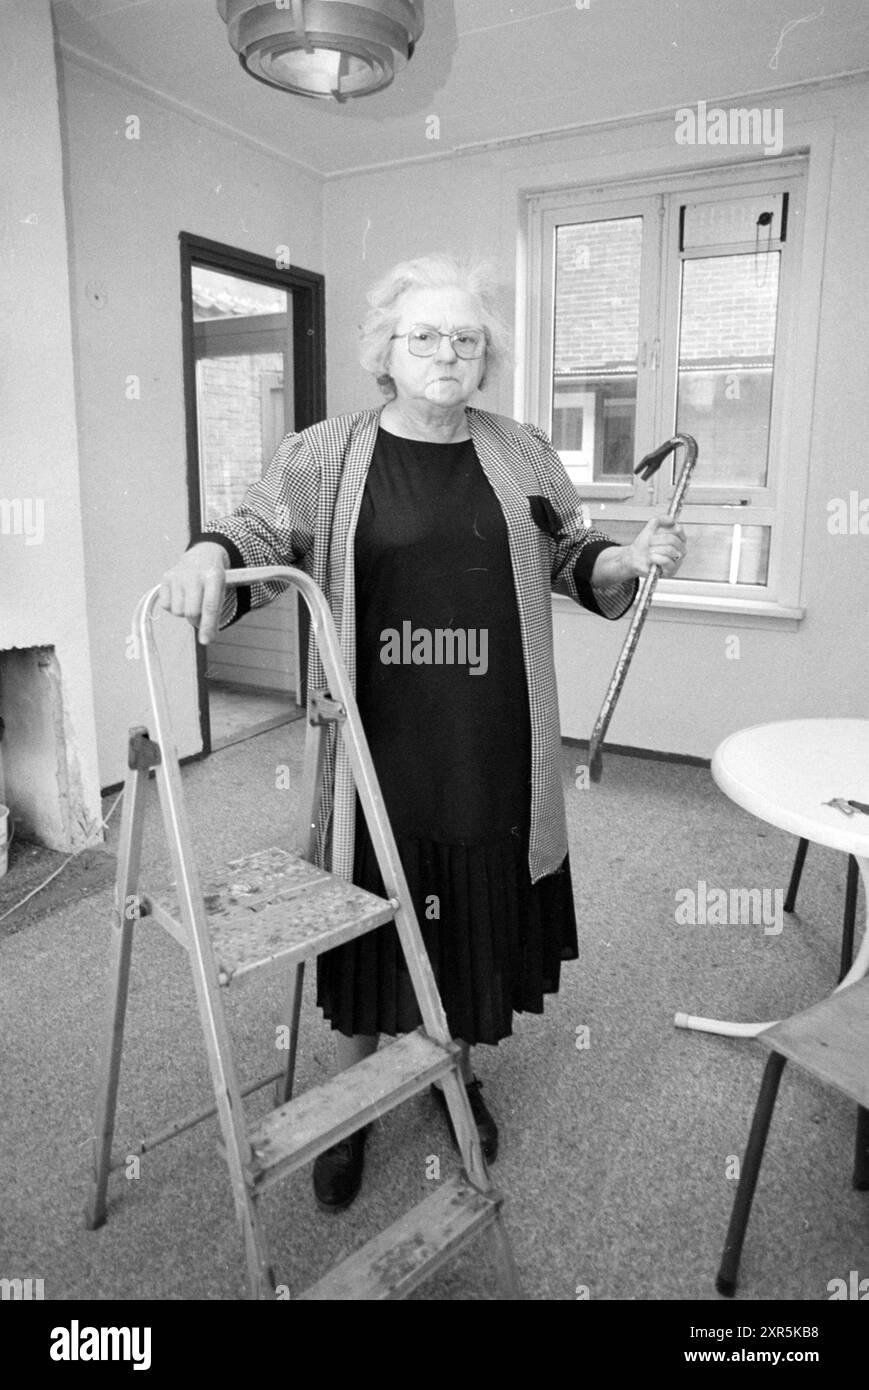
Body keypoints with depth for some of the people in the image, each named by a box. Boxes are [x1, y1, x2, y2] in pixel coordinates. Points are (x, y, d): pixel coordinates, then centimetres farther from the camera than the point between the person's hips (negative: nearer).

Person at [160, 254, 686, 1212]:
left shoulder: (524, 456, 8)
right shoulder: (324, 456, 0)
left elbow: (570, 558, 14)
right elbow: (260, 534, -5)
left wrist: (629, 559, -6)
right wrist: (209, 554, -27)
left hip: (491, 752, 3)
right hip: (374, 747, -2)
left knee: (478, 910, 16)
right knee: (368, 914, 10)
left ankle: (458, 1071, 44)